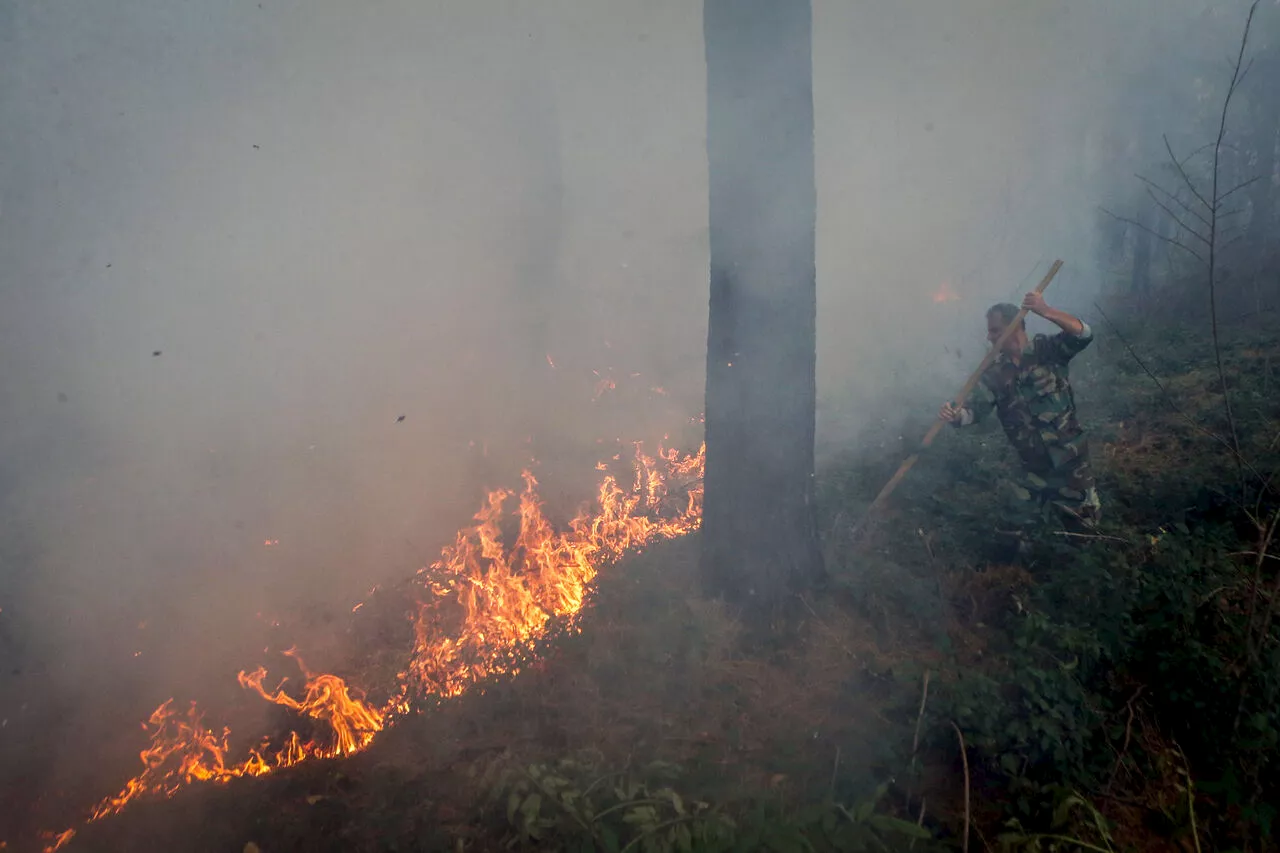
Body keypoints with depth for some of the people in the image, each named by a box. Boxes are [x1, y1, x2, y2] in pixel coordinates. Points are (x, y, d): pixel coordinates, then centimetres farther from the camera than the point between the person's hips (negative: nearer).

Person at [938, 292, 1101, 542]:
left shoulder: (1047, 350, -8)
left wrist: (1045, 311, -38)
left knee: (1086, 521, 12)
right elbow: (975, 409, -10)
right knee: (1019, 525, 7)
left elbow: (1083, 335, -24)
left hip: (1069, 457, -2)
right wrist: (956, 416, -34)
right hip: (1032, 466, 2)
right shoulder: (994, 373, -2)